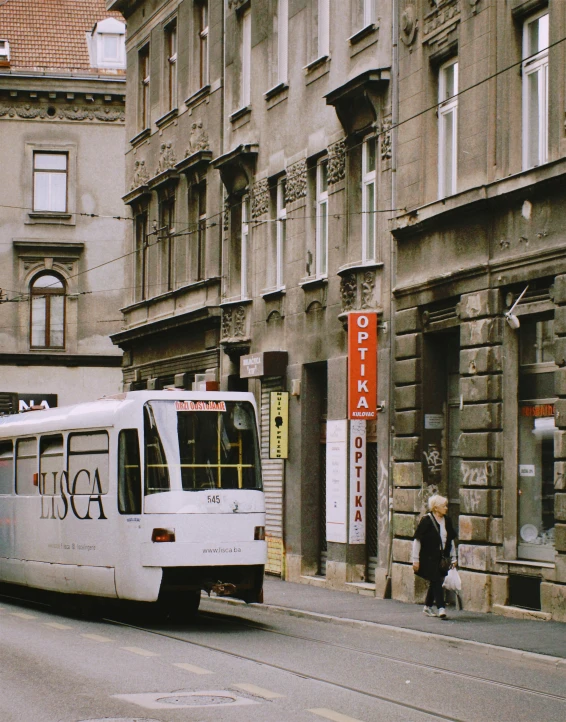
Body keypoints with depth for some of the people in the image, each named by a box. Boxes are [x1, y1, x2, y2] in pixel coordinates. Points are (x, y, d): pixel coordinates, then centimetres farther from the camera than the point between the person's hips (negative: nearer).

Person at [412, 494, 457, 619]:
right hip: (429, 557, -6)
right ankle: (441, 608, -13)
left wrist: (453, 558, 16)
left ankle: (428, 606, 26)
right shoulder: (426, 520, -10)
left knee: (434, 582, 12)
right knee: (436, 581, -11)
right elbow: (417, 540, -9)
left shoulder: (447, 521, 9)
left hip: (442, 558, 6)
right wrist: (416, 559, -10)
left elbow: (451, 540, 18)